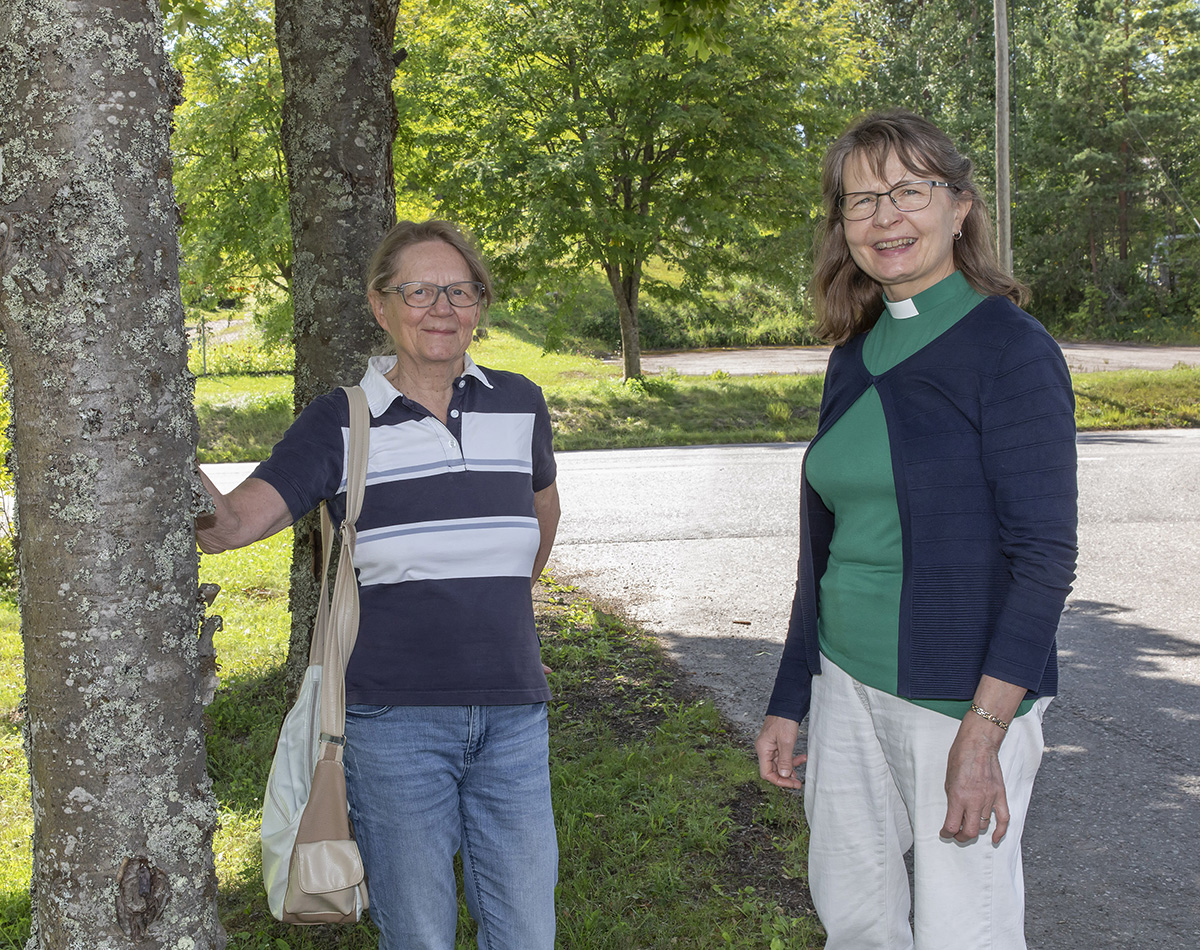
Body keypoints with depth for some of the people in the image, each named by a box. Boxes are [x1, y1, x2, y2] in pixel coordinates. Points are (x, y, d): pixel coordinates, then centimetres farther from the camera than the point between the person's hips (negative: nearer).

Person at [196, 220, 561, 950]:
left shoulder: (519, 406, 5)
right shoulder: (342, 422, -4)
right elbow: (239, 520, -17)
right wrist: (208, 511, -38)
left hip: (511, 709, 3)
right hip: (395, 714, -3)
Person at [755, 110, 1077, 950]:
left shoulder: (1009, 347, -11)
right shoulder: (854, 358, 9)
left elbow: (1045, 558, -15)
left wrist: (982, 733, -21)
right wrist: (789, 704, 15)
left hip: (961, 693, -6)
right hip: (848, 685, 7)